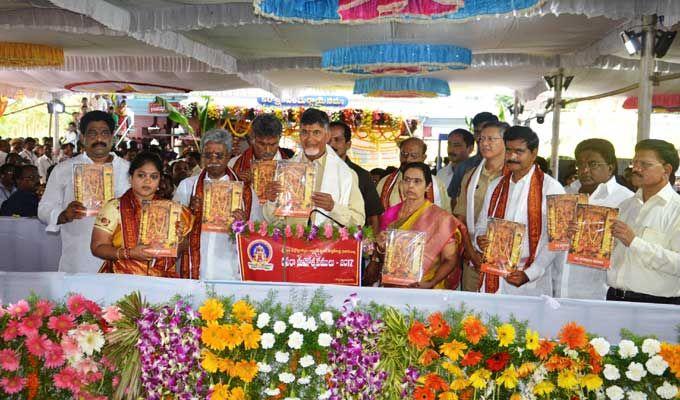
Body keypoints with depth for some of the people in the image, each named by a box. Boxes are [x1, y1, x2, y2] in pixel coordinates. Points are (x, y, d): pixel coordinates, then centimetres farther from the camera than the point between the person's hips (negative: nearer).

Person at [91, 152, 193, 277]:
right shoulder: (114, 207, 2)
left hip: (162, 281, 2)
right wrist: (128, 253, -15)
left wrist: (179, 239, -4)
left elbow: (179, 251, 17)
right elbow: (97, 247, -1)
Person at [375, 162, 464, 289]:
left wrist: (431, 284, -13)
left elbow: (450, 259, -2)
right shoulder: (391, 213, 9)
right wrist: (381, 246, -1)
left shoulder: (440, 217, -2)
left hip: (424, 289, -3)